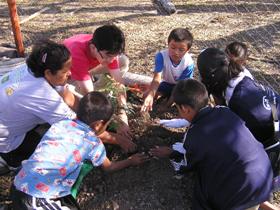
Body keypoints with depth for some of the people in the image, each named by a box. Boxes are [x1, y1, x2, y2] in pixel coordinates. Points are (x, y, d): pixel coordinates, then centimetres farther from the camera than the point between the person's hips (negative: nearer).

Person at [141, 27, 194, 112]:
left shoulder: (188, 63, -33)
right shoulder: (161, 56, -32)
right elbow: (157, 78, -41)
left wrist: (166, 105, -31)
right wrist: (150, 96, -60)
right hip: (167, 83, 1)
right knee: (147, 96, -16)